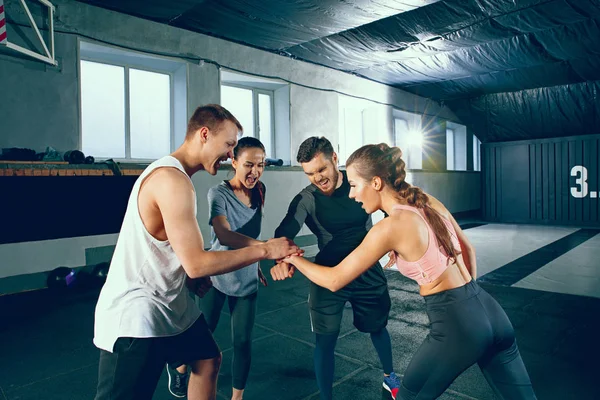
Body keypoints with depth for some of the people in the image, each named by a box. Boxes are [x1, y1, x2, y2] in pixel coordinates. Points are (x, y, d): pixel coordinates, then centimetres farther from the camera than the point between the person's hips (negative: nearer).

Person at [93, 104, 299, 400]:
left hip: (171, 301, 10)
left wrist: (193, 277, -1)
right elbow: (197, 264, -26)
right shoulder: (173, 180, -25)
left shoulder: (170, 172, 8)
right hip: (136, 314, -10)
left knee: (208, 360, 19)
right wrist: (265, 250, -19)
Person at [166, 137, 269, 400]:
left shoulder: (259, 191, -3)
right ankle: (180, 368, 47)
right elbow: (224, 236, -37)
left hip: (247, 279, 4)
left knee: (243, 341, 5)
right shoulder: (219, 193, -21)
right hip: (217, 275, -4)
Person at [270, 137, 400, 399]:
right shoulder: (306, 199, -18)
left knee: (378, 327, 21)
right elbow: (286, 231, -34)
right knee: (325, 340, 0)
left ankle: (389, 377, 49)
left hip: (368, 271, 3)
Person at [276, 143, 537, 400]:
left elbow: (334, 280, -11)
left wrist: (293, 257, 3)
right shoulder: (431, 203, 4)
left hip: (456, 326, -7)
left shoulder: (389, 228, -18)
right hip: (491, 313, 8)